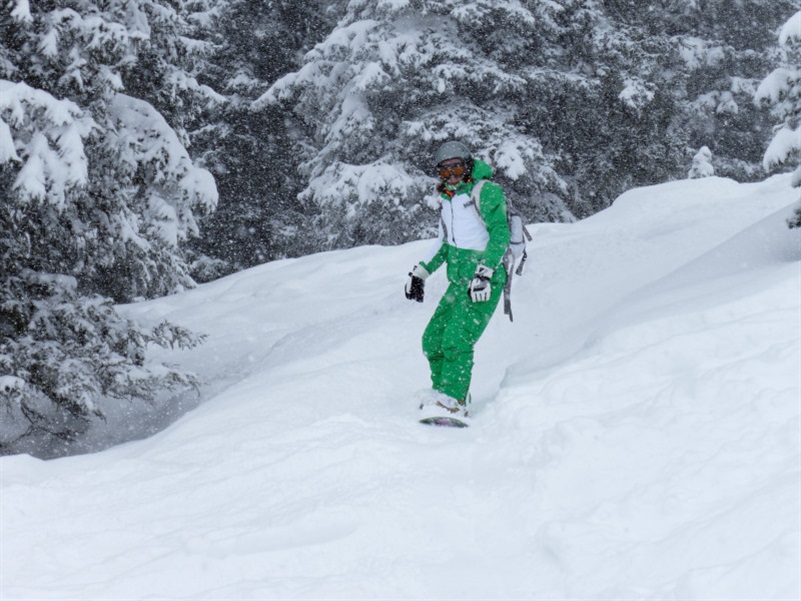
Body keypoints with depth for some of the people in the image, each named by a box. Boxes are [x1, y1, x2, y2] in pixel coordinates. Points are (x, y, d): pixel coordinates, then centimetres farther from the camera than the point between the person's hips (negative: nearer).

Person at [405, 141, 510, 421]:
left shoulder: (485, 192, -8)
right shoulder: (447, 199, 15)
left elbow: (500, 233, -14)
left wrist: (484, 272, -24)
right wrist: (420, 272, 20)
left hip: (485, 281, -8)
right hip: (459, 281, 8)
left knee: (457, 338, -20)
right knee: (433, 339, 5)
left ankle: (455, 402, -19)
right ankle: (443, 392, 19)